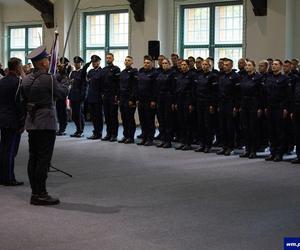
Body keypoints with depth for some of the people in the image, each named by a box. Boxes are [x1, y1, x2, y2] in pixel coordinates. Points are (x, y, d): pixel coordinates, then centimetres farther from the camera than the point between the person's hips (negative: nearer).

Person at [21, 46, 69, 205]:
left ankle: (35, 192, 15)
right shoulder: (48, 79, -15)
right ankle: (41, 194, -2)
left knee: (33, 158, 10)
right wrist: (65, 87, 17)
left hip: (31, 122, 8)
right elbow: (62, 94, -3)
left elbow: (23, 100, 14)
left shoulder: (26, 80, 7)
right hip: (46, 122, -8)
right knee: (44, 158, -4)